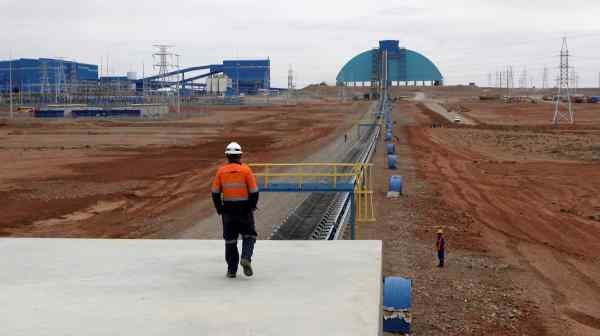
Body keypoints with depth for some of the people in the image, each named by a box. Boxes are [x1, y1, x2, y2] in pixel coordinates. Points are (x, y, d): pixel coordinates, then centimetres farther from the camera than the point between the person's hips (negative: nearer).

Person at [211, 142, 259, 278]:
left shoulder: (221, 171, -1)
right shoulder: (246, 170, -8)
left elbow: (215, 192, 0)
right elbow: (254, 191, -9)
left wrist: (219, 209, 10)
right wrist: (252, 206, 6)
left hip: (228, 210, 2)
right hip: (244, 209, -2)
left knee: (230, 240, 11)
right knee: (249, 236, 13)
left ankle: (231, 270, 13)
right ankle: (246, 258, -11)